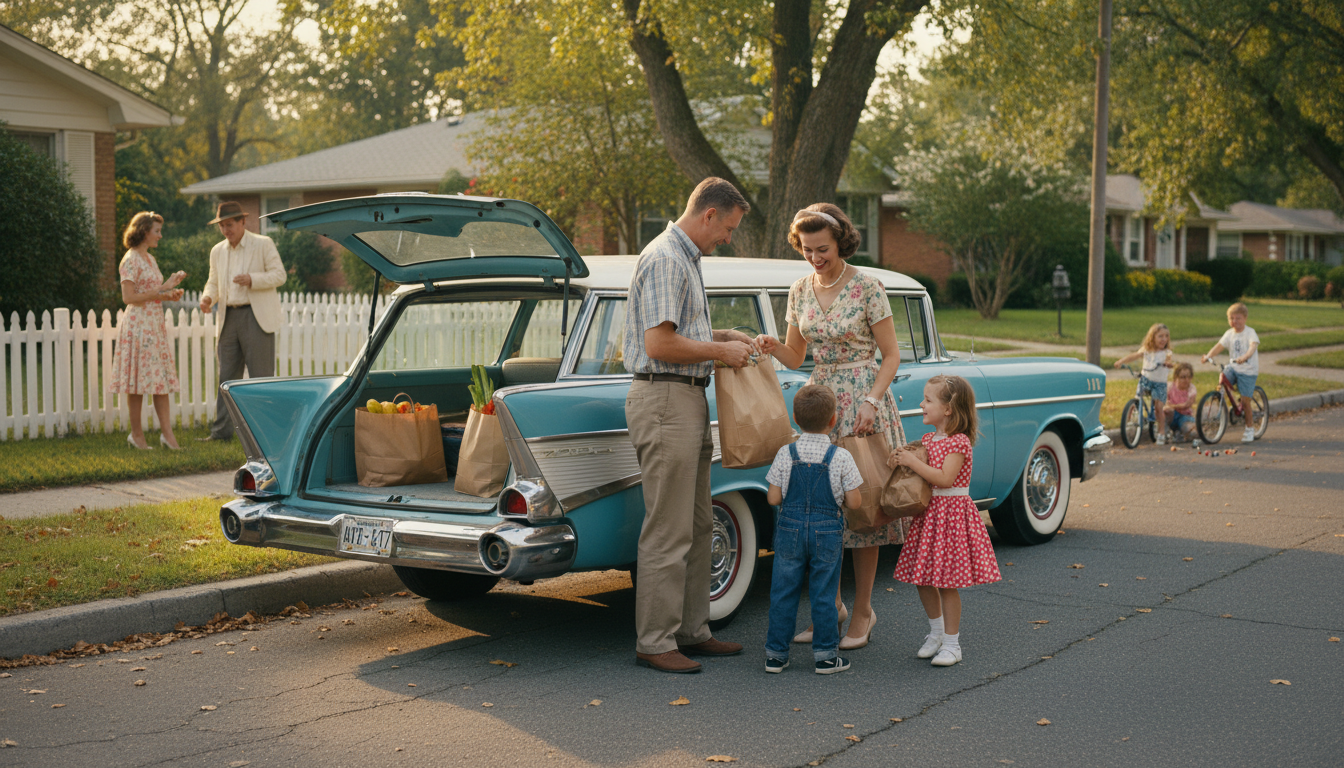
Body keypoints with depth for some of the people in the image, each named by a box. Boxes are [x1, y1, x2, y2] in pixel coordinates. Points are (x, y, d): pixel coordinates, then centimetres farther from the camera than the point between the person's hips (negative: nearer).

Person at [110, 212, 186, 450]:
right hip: (138, 325, -8)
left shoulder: (149, 259, 16)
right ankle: (137, 435, 4)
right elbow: (128, 297, -16)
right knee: (139, 380, -4)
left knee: (162, 378, 3)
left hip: (156, 325, 8)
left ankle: (167, 432, 2)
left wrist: (170, 294, 5)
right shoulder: (130, 260, -10)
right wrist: (161, 291, -16)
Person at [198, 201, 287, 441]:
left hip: (256, 317, -5)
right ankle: (221, 431, 9)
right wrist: (208, 298, -1)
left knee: (261, 376, -4)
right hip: (228, 319, 5)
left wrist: (252, 279, -20)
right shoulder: (217, 251, 15)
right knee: (227, 377, 6)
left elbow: (279, 275, -4)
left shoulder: (263, 244, 0)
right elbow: (214, 282, 21)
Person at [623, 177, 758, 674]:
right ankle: (654, 642, -1)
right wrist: (721, 351, -11)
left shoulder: (684, 260, 19)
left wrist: (721, 337, 13)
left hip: (687, 401, 11)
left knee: (697, 526, 14)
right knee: (668, 531, -7)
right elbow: (660, 344, -22)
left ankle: (690, 630, 21)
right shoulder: (665, 260, -15)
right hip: (664, 400, -11)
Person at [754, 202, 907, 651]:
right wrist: (772, 348, -8)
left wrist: (871, 401, -19)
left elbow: (891, 355, -7)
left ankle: (863, 612, 9)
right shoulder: (800, 291, 7)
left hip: (863, 399, -5)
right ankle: (830, 605, 17)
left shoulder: (867, 288, -9)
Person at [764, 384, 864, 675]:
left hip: (790, 531, 1)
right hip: (827, 534, -1)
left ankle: (775, 653, 14)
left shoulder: (785, 454, -5)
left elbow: (773, 498, -5)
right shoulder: (841, 457, -9)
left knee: (783, 593, 8)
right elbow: (854, 502, -7)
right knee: (823, 595, 7)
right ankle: (825, 656, 12)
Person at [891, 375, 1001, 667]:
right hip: (926, 512, 8)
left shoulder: (959, 442, -14)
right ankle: (936, 632, 29)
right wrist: (903, 460, 2)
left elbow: (944, 478, -25)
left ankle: (952, 644, 7)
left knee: (947, 582, -3)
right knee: (923, 579, 10)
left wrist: (913, 462, -22)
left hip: (951, 513, -8)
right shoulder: (928, 439, 11)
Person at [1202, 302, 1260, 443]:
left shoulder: (1250, 332, -12)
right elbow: (1219, 346, -3)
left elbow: (1253, 345, -29)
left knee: (1245, 400, -6)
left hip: (1248, 370, -5)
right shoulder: (1229, 334, 5)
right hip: (1234, 367, 5)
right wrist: (1208, 356, -22)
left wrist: (1246, 356, -50)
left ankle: (1250, 428, 12)